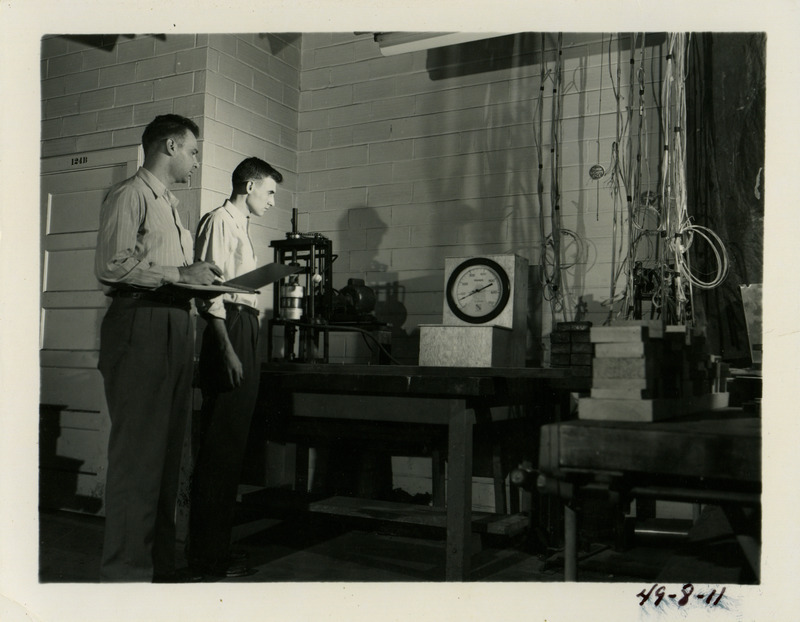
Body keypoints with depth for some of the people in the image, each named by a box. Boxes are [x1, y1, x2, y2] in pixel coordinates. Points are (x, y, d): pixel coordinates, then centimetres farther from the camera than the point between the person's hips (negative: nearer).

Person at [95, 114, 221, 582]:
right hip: (140, 327, -9)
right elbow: (111, 266, -16)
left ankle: (160, 564, 19)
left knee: (169, 451, 10)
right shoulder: (130, 196, -3)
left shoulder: (171, 204, 26)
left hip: (177, 328, 9)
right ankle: (125, 571, 1)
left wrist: (198, 278, 11)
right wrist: (180, 274, -14)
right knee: (138, 454, -7)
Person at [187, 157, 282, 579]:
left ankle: (216, 543, 19)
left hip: (246, 330, 10)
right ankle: (207, 556, -1)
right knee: (219, 446, -7)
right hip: (229, 330, -10)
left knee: (231, 444, 11)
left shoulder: (242, 227, 24)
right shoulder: (219, 221, -5)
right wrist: (227, 350, -21)